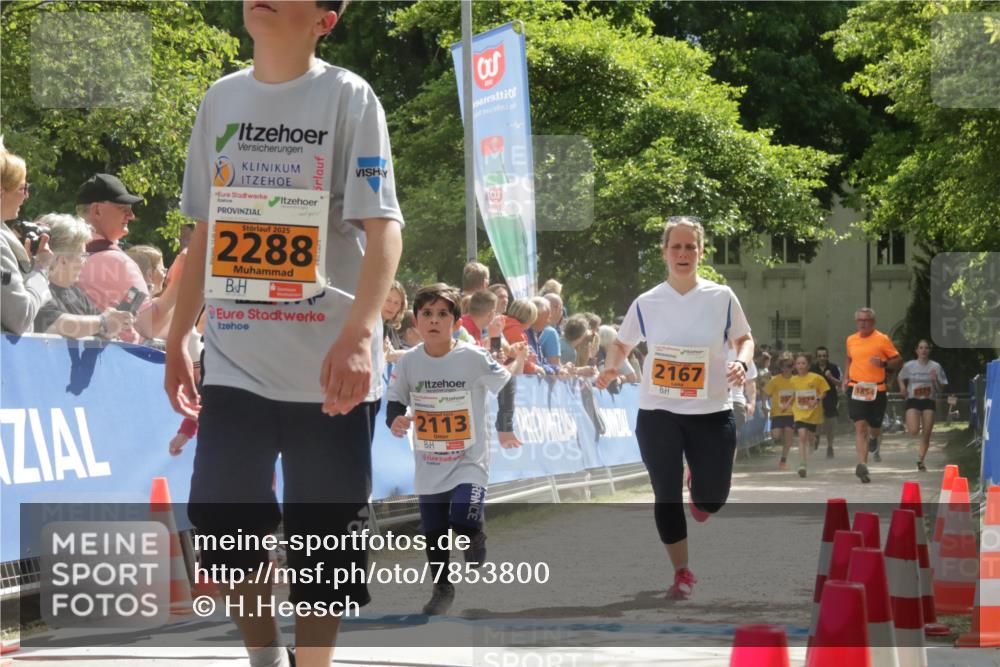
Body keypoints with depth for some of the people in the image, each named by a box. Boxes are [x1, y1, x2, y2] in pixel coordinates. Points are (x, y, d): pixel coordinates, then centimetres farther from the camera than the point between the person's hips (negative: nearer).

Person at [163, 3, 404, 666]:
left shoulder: (348, 98, -6)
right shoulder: (221, 100, 9)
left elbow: (384, 230, -14)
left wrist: (359, 333, -27)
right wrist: (178, 338, 14)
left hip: (329, 366, -4)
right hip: (234, 359, 4)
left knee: (323, 536, 2)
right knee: (223, 522, 5)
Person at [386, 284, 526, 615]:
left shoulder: (474, 358, -15)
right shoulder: (408, 362, -8)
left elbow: (505, 385, 0)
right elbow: (394, 401, 2)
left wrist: (505, 428, 10)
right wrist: (395, 420, -21)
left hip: (470, 463, -3)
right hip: (429, 467, 3)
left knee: (465, 527, -20)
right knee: (433, 533, 11)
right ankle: (442, 590, 33)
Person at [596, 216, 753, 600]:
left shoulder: (722, 298, -3)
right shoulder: (646, 303, -1)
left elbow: (744, 339, 8)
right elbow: (622, 343, 17)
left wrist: (741, 362, -9)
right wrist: (612, 368, 6)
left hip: (712, 412, 0)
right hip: (658, 413, 1)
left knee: (712, 500, 3)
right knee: (666, 496, 1)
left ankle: (697, 485, 41)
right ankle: (682, 573, 16)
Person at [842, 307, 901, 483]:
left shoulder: (882, 339, -4)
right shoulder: (851, 340, 8)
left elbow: (898, 361, -1)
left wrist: (884, 363, -20)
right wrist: (846, 376, 14)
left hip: (877, 390, -1)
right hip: (856, 388, 1)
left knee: (874, 428, 10)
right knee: (860, 426, -13)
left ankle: (873, 437, 49)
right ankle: (862, 465, -19)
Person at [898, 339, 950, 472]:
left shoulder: (935, 367, 3)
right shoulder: (909, 366, 3)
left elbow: (941, 388, 5)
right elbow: (900, 378, 20)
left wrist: (935, 380, -15)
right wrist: (902, 387, 0)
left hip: (929, 401, 1)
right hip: (913, 401, -1)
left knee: (926, 435, -1)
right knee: (914, 431, -21)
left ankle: (920, 460, 13)